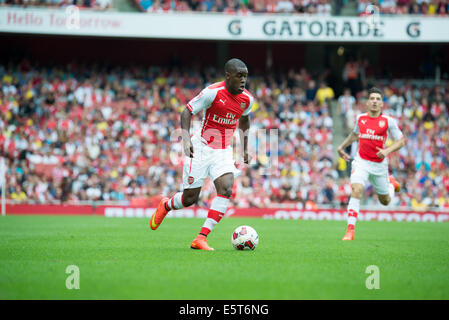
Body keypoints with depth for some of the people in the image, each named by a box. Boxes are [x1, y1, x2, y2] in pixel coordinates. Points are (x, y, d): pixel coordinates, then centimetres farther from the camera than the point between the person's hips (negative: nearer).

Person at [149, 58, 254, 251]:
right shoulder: (213, 92, -17)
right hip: (201, 148, -4)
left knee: (226, 189, -20)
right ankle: (165, 206, 36)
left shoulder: (247, 99, 0)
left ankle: (201, 238, -17)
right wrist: (186, 138, -25)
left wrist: (245, 148, 20)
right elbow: (187, 112, -12)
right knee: (190, 198, -1)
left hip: (224, 152, 4)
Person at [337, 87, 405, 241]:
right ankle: (350, 230, -23)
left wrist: (387, 151, -20)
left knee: (385, 201, 14)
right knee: (356, 190, -24)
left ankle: (391, 182, 51)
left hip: (380, 164, 0)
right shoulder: (360, 118, 2)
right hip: (361, 162, 1)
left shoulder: (388, 121, -8)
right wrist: (342, 146, 24)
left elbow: (401, 140, -4)